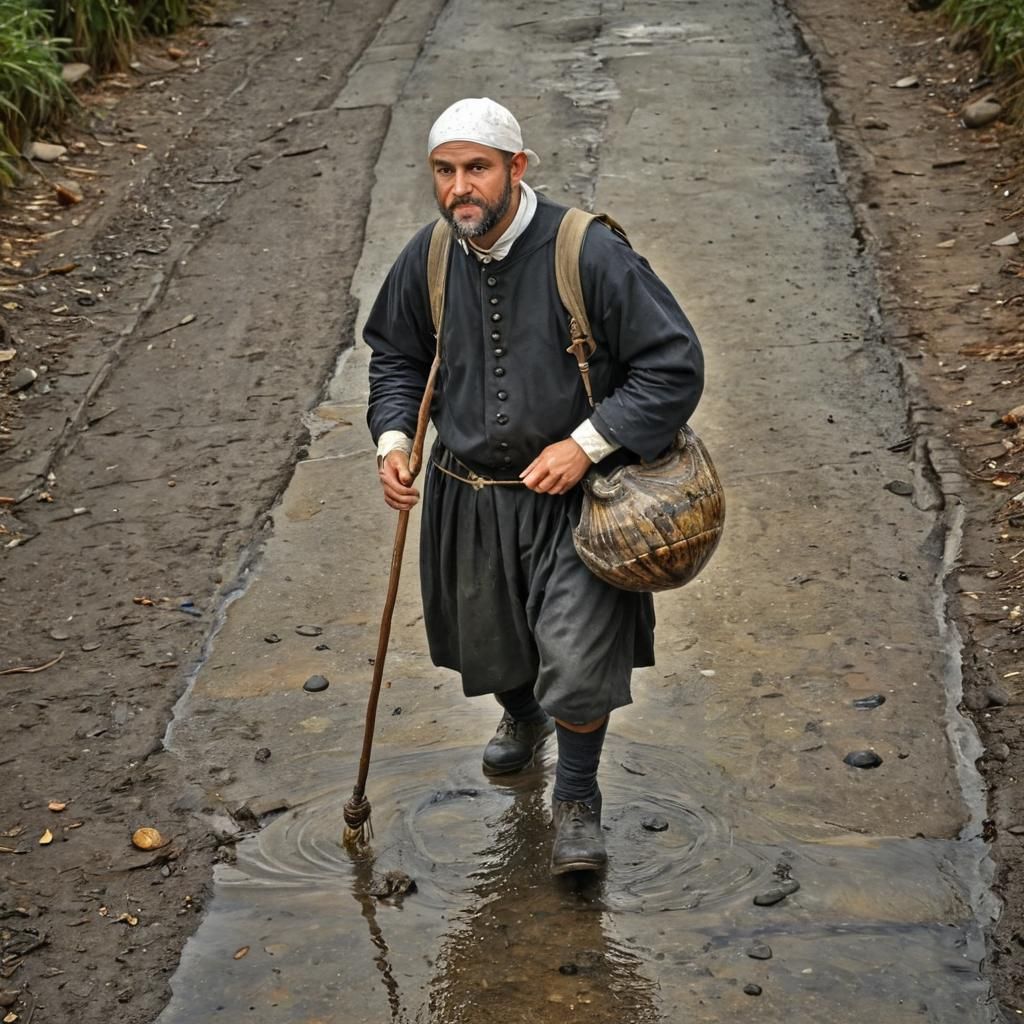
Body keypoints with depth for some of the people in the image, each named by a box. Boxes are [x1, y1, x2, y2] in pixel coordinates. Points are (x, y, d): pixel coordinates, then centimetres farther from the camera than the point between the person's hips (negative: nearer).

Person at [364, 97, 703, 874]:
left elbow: (675, 365, -16)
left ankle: (577, 801, 17)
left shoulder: (588, 252, -20)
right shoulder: (429, 258, -4)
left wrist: (586, 445, -21)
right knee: (486, 648, 21)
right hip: (468, 497, 5)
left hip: (568, 497, -4)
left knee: (579, 669, -11)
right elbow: (396, 353, 15)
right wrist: (393, 438, -2)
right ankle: (522, 717, 58)